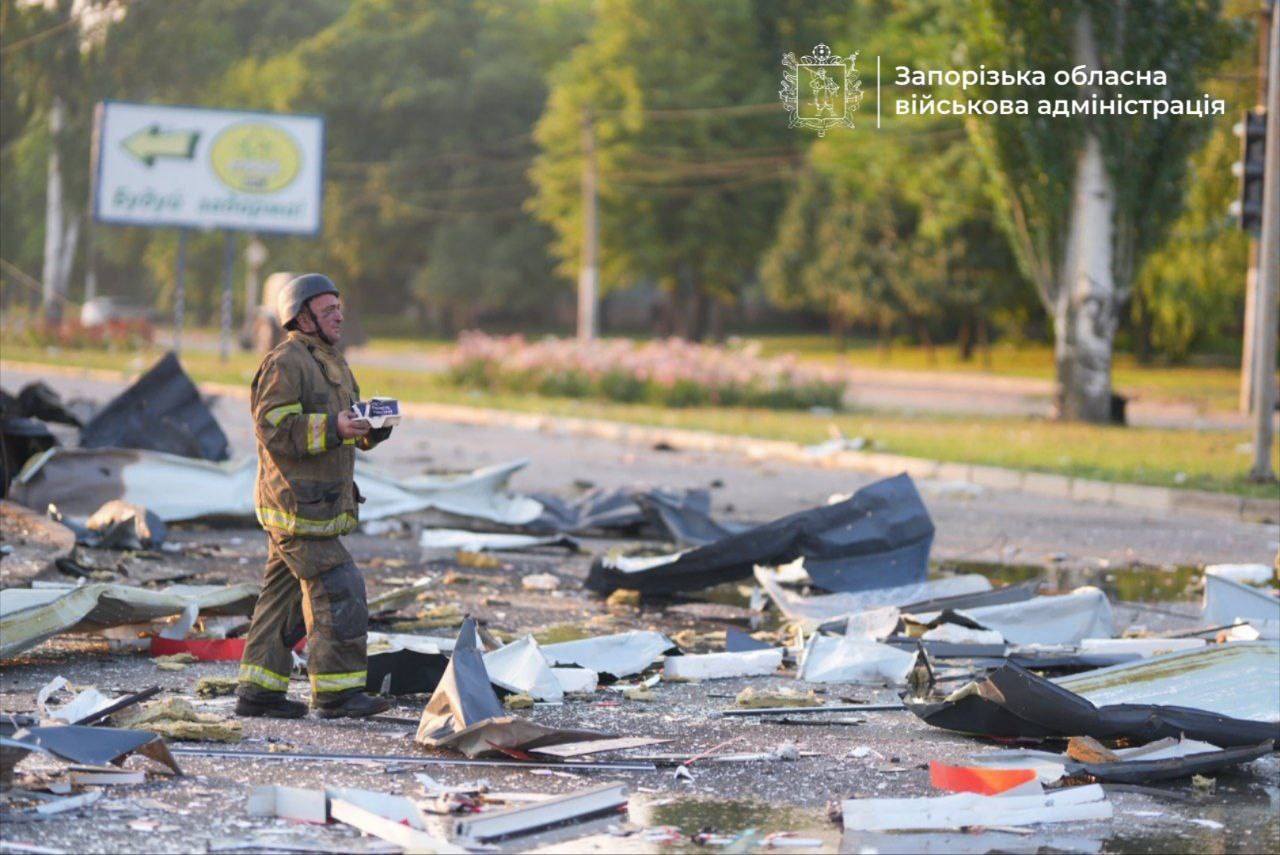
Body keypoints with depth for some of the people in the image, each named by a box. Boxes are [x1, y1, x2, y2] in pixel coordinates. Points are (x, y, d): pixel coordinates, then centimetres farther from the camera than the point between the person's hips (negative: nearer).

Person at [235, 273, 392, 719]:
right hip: (297, 502, -10)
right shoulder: (285, 364, -12)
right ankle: (337, 690, -7)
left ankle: (258, 690, 14)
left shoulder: (330, 362, 19)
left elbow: (349, 426, 22)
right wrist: (332, 428, -27)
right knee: (337, 591, -11)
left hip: (319, 502, 10)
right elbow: (274, 430, -20)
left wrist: (373, 427, 0)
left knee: (285, 593, 11)